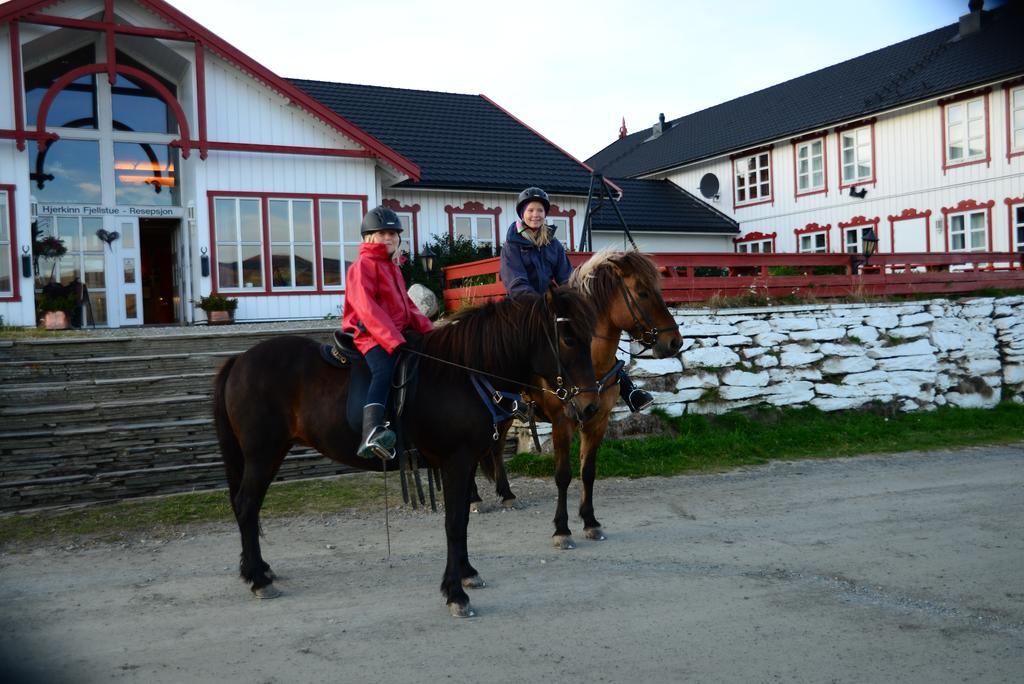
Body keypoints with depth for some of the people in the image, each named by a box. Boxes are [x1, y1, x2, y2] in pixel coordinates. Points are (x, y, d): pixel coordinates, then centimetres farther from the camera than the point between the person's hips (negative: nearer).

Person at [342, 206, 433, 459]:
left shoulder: (392, 268, 25)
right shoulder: (363, 265, -3)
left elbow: (407, 307, 26)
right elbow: (366, 308, -17)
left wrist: (428, 329, 8)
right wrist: (393, 341, -28)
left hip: (396, 334, 10)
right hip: (370, 335, -10)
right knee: (385, 370, -36)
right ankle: (371, 433, -52)